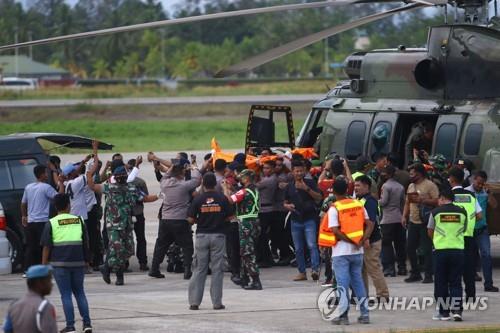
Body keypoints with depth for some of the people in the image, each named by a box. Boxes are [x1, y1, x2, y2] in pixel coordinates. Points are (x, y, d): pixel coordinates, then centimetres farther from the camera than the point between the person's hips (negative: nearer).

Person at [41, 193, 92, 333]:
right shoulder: (79, 221, 5)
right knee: (79, 292, 14)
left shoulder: (52, 223, -4)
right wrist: (86, 260, 17)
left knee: (66, 294, 2)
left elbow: (47, 246, -7)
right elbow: (86, 242, 7)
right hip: (78, 262, 3)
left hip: (60, 263, -3)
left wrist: (44, 264, -1)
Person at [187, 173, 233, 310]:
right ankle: (217, 302, 3)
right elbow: (228, 217, 0)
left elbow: (190, 219, -5)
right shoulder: (222, 198, -4)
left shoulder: (198, 199, -5)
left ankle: (194, 301, 2)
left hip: (202, 236, 0)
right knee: (217, 270, 4)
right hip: (218, 236, 0)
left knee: (199, 269, 6)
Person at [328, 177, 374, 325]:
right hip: (357, 251, 5)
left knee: (342, 283, 0)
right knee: (358, 281, 13)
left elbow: (336, 231, -18)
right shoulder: (358, 205, 5)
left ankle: (343, 316, -1)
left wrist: (351, 242, -12)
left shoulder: (334, 209, -10)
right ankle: (364, 314, 11)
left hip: (341, 252, -4)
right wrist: (362, 240, -5)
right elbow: (369, 225, 2)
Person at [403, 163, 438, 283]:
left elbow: (437, 201, -14)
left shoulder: (430, 185, -7)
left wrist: (421, 200, -19)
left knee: (427, 249, -5)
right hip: (413, 222, 7)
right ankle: (415, 273, 18)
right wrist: (404, 216, 10)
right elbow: (407, 203, 21)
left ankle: (428, 275, 1)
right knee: (410, 248, 7)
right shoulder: (411, 186, 16)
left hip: (425, 223, -7)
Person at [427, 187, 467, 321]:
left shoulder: (436, 212, -1)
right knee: (455, 282, 6)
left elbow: (430, 231, 10)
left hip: (440, 250, -1)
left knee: (441, 283, 7)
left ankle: (444, 312, 7)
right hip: (458, 249, 1)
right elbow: (463, 229, 12)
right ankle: (457, 310, -6)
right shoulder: (462, 212, 3)